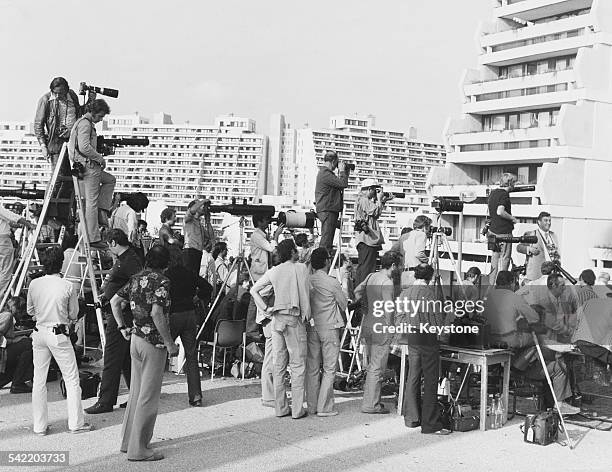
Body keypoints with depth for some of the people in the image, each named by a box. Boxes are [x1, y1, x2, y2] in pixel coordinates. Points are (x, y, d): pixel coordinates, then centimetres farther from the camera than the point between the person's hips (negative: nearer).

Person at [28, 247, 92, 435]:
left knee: (39, 380, 10)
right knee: (72, 379, 7)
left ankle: (39, 426, 15)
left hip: (39, 333, 4)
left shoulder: (34, 284, -2)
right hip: (59, 335, -4)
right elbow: (73, 315, -2)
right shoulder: (68, 286, -11)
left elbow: (30, 311, 10)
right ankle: (76, 423, 11)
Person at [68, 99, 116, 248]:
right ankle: (93, 239, -3)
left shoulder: (87, 123, 18)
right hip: (88, 167, -10)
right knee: (91, 202, -7)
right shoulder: (85, 123, -13)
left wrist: (98, 159, 14)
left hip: (89, 166, 10)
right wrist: (101, 158, -13)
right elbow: (84, 148, -24)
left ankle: (102, 211, 14)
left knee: (110, 180, 27)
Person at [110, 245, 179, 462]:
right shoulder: (161, 282, -15)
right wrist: (170, 343, -20)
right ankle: (138, 448, 3)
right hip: (154, 342, -8)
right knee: (148, 397, -2)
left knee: (136, 392, 18)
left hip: (136, 338, 8)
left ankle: (128, 440, 26)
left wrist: (123, 328, 18)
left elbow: (115, 301, 14)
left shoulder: (136, 279, 9)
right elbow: (157, 313, -26)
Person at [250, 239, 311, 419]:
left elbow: (254, 290, 8)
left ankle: (281, 408, 14)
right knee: (297, 365, 0)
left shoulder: (273, 271, 8)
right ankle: (297, 409, 0)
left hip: (276, 319, 5)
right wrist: (306, 316, 1)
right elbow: (305, 295, -9)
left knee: (279, 365, 9)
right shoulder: (302, 268, -5)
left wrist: (265, 309, 7)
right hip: (294, 319, -5)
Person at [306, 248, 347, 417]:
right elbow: (344, 305, 0)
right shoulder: (332, 283, -12)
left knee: (312, 368, 10)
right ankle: (324, 407, 1)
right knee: (329, 369, 2)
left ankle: (312, 406, 15)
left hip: (311, 327, 5)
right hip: (329, 328, -5)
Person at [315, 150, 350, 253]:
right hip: (327, 210, -11)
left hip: (330, 210, 11)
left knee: (327, 237, 12)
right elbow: (343, 184, -20)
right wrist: (342, 171, -7)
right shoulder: (325, 174, -15)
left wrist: (346, 173, 17)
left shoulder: (327, 173, 19)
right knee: (326, 239, -12)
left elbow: (339, 184, 24)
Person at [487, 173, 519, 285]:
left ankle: (491, 285, 18)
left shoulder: (493, 192, 11)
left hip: (493, 230, 9)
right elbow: (500, 212, -26)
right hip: (503, 231, -9)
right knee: (504, 259, -3)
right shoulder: (504, 194, -15)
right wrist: (513, 219, -14)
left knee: (495, 258, 14)